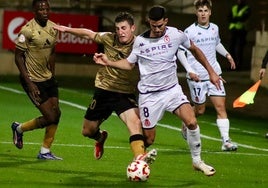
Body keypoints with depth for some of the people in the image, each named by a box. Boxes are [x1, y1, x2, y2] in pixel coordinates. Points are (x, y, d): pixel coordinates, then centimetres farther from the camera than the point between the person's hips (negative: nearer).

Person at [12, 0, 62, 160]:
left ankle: (45, 152, 17)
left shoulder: (53, 28, 3)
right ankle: (19, 129, 17)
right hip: (33, 80, -7)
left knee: (56, 113, 3)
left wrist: (53, 75, 15)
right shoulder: (28, 30, -19)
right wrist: (29, 83, -18)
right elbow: (18, 56, -15)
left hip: (48, 78, 7)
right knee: (50, 118, -9)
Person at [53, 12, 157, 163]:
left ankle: (140, 157, -47)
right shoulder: (109, 39, -6)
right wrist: (67, 29, 17)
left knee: (135, 122, -32)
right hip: (104, 90, 3)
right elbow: (89, 34, 11)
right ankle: (100, 138, 50)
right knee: (88, 131, 14)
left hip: (125, 94, -3)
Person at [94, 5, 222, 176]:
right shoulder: (140, 41, -5)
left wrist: (211, 72, 14)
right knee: (148, 140, 0)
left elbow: (194, 50, 11)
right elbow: (129, 64, 9)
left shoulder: (176, 35, -5)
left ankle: (197, 161, -1)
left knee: (191, 122, -20)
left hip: (172, 89, 1)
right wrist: (108, 62, -7)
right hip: (149, 95, -1)